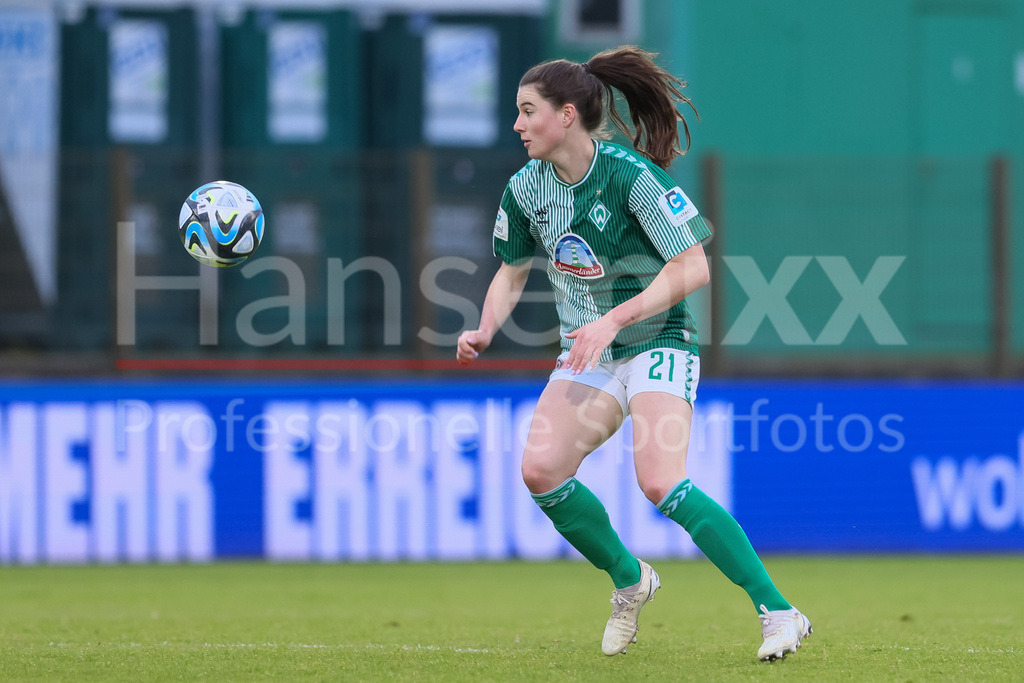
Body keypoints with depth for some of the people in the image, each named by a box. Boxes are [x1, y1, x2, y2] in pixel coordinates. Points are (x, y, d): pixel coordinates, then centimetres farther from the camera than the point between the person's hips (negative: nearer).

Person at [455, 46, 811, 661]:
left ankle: (778, 612, -18)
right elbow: (512, 273, 17)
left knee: (661, 484, -24)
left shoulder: (629, 174, -18)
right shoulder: (526, 189, 1)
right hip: (588, 356, 6)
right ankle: (629, 580, 9)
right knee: (540, 468, -16)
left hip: (658, 341, -6)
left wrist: (613, 319, -26)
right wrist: (485, 332, -2)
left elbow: (693, 268, -20)